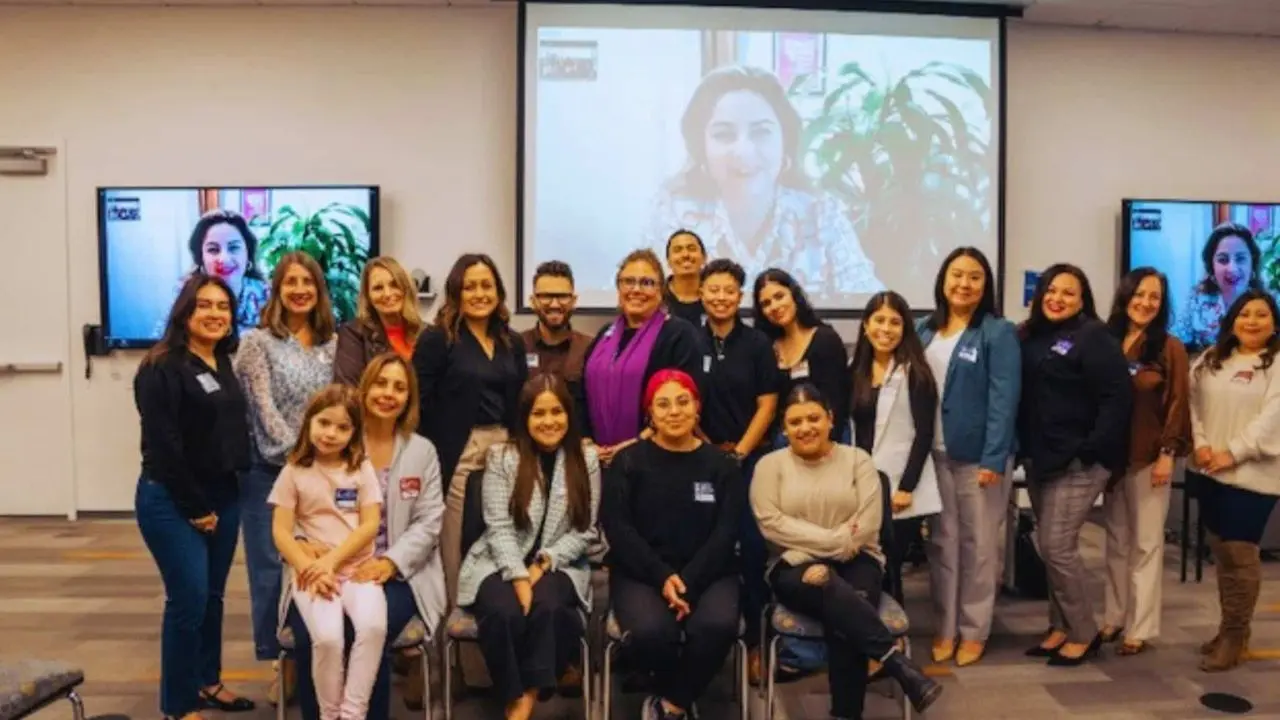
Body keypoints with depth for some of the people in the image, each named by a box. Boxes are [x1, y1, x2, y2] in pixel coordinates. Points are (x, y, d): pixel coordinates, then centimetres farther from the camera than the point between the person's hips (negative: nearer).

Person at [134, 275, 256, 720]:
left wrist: (217, 502, 8)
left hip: (223, 496, 7)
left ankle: (207, 681, 31)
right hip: (172, 502, -7)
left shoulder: (224, 366, 10)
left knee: (213, 596, 14)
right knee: (189, 599, -5)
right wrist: (195, 507, -14)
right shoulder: (162, 368, -12)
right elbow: (163, 446, -17)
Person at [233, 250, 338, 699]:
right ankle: (282, 663, 14)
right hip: (270, 471, -3)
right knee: (272, 568, 2)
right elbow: (264, 410, -10)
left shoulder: (333, 344, 9)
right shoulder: (257, 342, -3)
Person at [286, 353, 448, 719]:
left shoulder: (423, 451, 10)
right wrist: (302, 542, -18)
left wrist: (390, 562, -13)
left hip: (395, 574, 0)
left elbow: (428, 523, 3)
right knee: (310, 635, -27)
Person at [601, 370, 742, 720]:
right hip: (640, 572, -1)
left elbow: (726, 533, 0)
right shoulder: (628, 462, 5)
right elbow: (618, 528, -3)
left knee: (718, 625, -32)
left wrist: (688, 581, -15)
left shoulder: (720, 464, 8)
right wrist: (662, 577, -17)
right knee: (651, 631, -32)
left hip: (707, 572, 1)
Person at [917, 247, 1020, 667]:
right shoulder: (926, 330, 9)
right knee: (941, 543, 10)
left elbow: (1004, 398, -12)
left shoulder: (998, 332, -6)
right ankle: (944, 628, 22)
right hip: (935, 454, 4)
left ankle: (974, 631, 19)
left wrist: (993, 458, -18)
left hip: (978, 455, -4)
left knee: (978, 544, 6)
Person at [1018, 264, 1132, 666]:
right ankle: (1061, 627, 24)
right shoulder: (1032, 337, 11)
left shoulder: (1094, 338, -9)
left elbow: (1117, 398, -16)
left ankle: (1084, 633, 9)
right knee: (1047, 546, 11)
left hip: (1078, 462, -7)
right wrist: (1024, 448, 6)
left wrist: (1090, 451, -20)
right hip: (1039, 459, 7)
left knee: (1057, 546, -7)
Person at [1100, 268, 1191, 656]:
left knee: (1145, 544, 3)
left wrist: (1167, 453, -12)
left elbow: (1177, 404, -7)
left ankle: (1140, 628, 10)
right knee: (1116, 539, 12)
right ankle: (1115, 617, 23)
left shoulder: (1170, 348, -5)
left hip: (1149, 458, -4)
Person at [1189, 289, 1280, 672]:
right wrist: (1200, 444, -5)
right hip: (1212, 471, 6)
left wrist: (1233, 453, -17)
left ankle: (1235, 635, 10)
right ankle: (1229, 629, 24)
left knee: (1240, 553, -3)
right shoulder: (1211, 360, 14)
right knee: (1222, 552, 12)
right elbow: (1193, 402, 9)